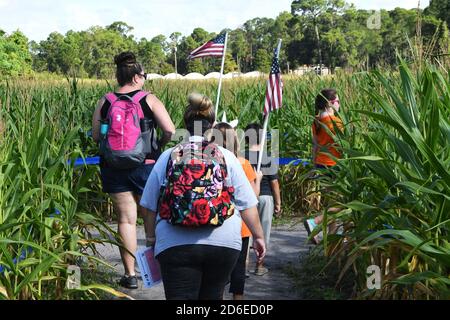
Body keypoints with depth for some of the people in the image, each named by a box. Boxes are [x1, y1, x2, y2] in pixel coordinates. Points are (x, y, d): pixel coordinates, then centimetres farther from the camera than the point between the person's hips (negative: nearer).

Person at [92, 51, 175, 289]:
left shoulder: (104, 102, 2)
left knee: (126, 219, 6)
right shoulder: (149, 100, -5)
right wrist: (158, 145, 8)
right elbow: (170, 131, -11)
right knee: (151, 217, 14)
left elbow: (95, 136, 2)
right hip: (145, 165, -2)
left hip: (114, 168, 2)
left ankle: (130, 274, 8)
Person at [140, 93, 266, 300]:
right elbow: (247, 205, 2)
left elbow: (150, 208, 8)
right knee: (211, 296, 20)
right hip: (223, 244, 1)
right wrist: (258, 236, 15)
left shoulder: (167, 157, 3)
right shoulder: (227, 157, 2)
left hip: (175, 245, -1)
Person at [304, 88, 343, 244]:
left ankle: (332, 234, 21)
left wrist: (315, 164, 18)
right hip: (334, 164, -8)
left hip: (321, 164, 8)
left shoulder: (317, 121, 6)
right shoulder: (335, 121, -16)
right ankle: (314, 221, -17)